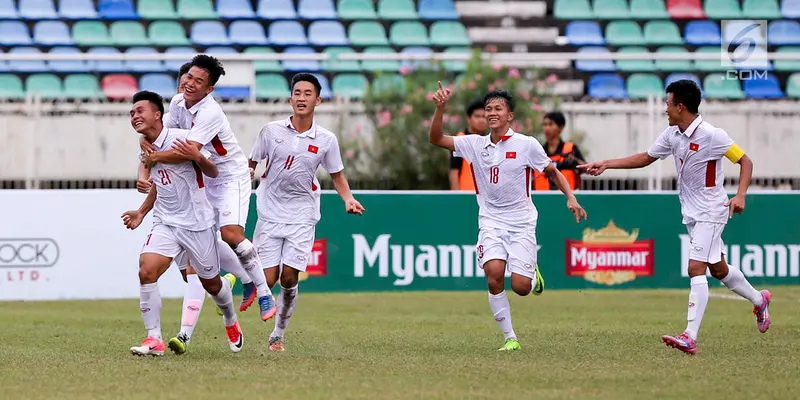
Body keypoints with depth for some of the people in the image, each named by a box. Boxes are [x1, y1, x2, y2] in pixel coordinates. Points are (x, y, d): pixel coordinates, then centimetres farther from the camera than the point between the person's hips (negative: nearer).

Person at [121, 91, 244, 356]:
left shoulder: (182, 138, -15)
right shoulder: (146, 150, 5)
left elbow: (213, 173, -10)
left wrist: (198, 158, -30)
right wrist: (142, 212, 22)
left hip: (197, 222, -5)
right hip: (165, 222, 5)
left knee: (211, 283, 10)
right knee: (146, 271, -19)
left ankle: (231, 323, 42)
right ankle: (154, 339, -14)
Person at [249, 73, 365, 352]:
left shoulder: (326, 140, -2)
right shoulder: (271, 131, -3)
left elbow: (337, 175, 12)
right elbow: (251, 163, 8)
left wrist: (348, 199, -4)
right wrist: (248, 173, -14)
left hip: (302, 216, 0)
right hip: (270, 213, 0)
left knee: (289, 278, -8)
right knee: (267, 280, -9)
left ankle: (278, 335, 9)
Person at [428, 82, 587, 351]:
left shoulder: (527, 145, -5)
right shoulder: (475, 144, 3)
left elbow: (553, 172, 6)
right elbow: (436, 139, -2)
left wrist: (570, 198, -6)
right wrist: (440, 108, -16)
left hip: (521, 223, -2)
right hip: (491, 223, 2)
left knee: (520, 286, -12)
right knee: (494, 274, -22)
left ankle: (533, 275, 27)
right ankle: (510, 337, -10)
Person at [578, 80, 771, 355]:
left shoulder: (712, 136, -19)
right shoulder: (672, 134, 3)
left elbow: (745, 161, -13)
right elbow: (645, 158, 14)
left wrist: (740, 195, -26)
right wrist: (605, 165, 10)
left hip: (710, 211, -8)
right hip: (691, 212, 8)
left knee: (696, 268, -17)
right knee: (718, 270, 18)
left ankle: (690, 337, -22)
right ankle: (759, 300, 43)